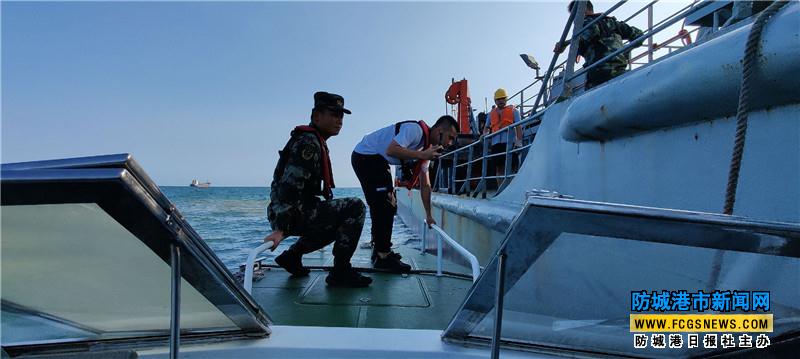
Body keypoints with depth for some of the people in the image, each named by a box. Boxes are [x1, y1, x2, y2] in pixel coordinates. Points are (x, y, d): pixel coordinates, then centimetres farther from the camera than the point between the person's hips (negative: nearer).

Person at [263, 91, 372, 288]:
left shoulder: (316, 141, 17)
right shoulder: (307, 143, -16)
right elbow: (289, 185, -26)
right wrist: (279, 230, -32)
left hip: (301, 211, 11)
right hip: (295, 215, -11)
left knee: (339, 222, 30)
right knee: (355, 208, -19)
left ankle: (292, 256, 24)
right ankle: (340, 272, -13)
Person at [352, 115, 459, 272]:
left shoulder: (427, 147, 8)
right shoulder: (416, 130, -20)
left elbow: (425, 185, 12)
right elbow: (391, 150, -33)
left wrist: (429, 216, 12)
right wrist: (421, 155, -30)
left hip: (377, 161, 10)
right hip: (366, 156, -10)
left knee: (382, 206, 14)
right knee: (385, 206, -12)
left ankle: (380, 250, 26)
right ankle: (382, 257, -7)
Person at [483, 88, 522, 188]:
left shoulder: (513, 110, 12)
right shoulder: (491, 113, 23)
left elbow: (518, 127, 4)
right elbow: (487, 127, 26)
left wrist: (519, 141, -9)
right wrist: (485, 135, 2)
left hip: (509, 142, -4)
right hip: (495, 143, 4)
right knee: (499, 168, 4)